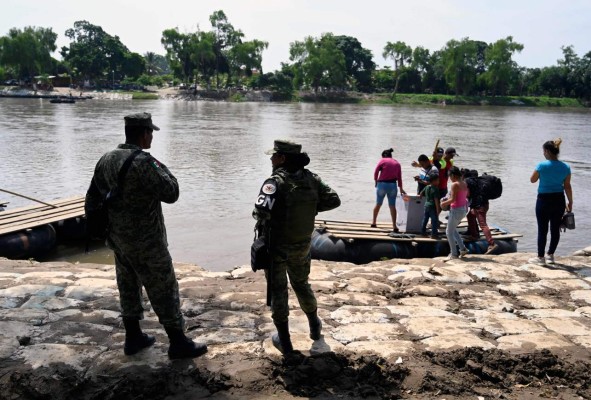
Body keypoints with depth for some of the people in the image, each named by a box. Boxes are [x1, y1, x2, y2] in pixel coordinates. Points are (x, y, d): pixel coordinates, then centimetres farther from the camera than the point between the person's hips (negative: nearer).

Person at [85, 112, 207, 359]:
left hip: (118, 238, 8)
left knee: (128, 286, 18)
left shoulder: (106, 160, 5)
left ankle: (133, 338, 29)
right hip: (145, 241, -8)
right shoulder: (143, 162, -22)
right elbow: (171, 194, -20)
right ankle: (178, 343, 9)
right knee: (163, 289, 1)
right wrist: (164, 170, -3)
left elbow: (92, 199, 12)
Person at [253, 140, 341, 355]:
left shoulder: (276, 181, -22)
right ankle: (315, 327, 41)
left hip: (276, 246, -5)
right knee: (301, 284, 26)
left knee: (278, 290, 10)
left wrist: (260, 219, -12)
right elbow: (334, 200, 2)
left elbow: (262, 210, -34)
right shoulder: (311, 179, -4)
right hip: (302, 245, 5)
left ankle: (284, 340, 18)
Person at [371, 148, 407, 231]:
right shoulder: (397, 163, 12)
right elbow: (399, 177, 12)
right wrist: (401, 189, 18)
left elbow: (376, 172, -7)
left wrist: (376, 181, 6)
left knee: (378, 204, 14)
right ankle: (394, 226, -1)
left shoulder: (382, 160, 2)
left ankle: (374, 222, 23)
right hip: (393, 185, 2)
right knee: (392, 206, 4)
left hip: (382, 184, -2)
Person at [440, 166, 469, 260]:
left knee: (449, 232, 6)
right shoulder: (464, 184, 7)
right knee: (453, 230, 25)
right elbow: (466, 196, 13)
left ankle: (453, 254, 10)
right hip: (463, 209, 9)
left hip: (456, 210, -9)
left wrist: (444, 203, -6)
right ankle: (463, 248, 21)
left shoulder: (455, 184, -18)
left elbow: (453, 199, -23)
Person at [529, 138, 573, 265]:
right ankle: (550, 255, 25)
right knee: (555, 229, 14)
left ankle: (540, 257, 9)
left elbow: (532, 180, 1)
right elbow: (567, 186, 3)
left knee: (542, 230, 3)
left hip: (544, 200, -4)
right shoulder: (566, 167, -1)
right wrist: (570, 203, 11)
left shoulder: (542, 165, -13)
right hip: (559, 200, 4)